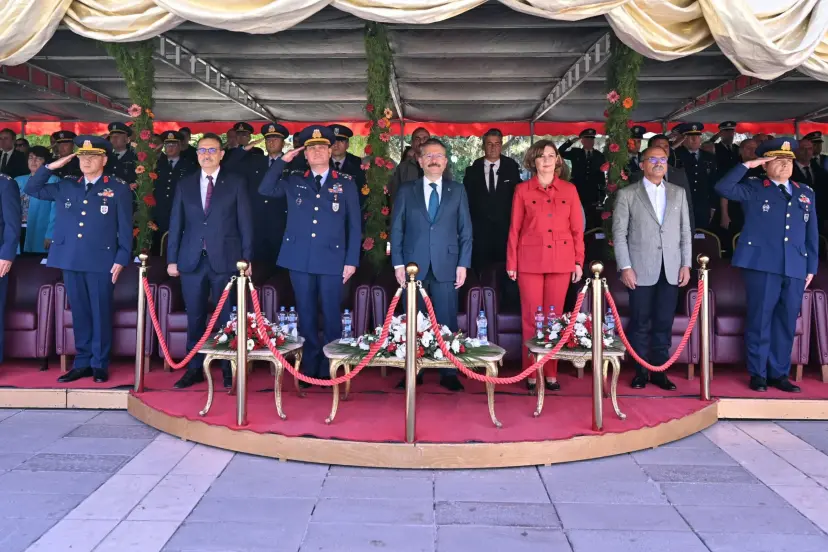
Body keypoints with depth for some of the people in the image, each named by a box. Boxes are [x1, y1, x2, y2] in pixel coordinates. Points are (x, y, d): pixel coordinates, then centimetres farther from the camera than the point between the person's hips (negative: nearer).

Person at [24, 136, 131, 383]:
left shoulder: (119, 189, 2)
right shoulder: (65, 186, 15)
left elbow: (125, 227, -1)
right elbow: (31, 189, 20)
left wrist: (121, 259, -9)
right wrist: (51, 167, 8)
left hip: (101, 261, -4)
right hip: (71, 260, 4)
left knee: (100, 314, 1)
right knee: (79, 314, 9)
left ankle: (100, 365, 10)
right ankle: (82, 363, 17)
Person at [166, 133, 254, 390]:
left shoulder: (235, 183, 4)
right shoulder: (184, 184, 12)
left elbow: (245, 222, 1)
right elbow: (176, 223, 11)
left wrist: (246, 258, -4)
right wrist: (172, 259, 5)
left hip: (225, 260, -2)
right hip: (192, 260, 3)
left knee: (226, 317, 3)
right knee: (195, 317, 7)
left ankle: (229, 369, 13)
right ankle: (195, 369, 17)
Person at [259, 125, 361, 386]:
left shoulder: (346, 183, 5)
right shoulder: (293, 180, 11)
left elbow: (354, 224, 3)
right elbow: (265, 190, 2)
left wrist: (352, 260, -4)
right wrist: (282, 161, -3)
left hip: (332, 259, -2)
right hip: (300, 258, 2)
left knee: (331, 315, 3)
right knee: (306, 315, 8)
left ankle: (330, 369, 15)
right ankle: (309, 368, 18)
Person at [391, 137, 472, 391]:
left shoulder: (457, 190, 9)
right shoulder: (406, 190, 8)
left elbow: (465, 230, 6)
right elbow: (397, 229, 6)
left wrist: (463, 264, -2)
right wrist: (398, 263, -2)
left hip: (446, 266, 0)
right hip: (413, 265, 0)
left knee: (446, 322, 1)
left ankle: (449, 373, 11)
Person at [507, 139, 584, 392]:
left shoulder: (569, 190, 7)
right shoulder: (522, 190, 3)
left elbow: (577, 229, 8)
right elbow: (514, 229, 3)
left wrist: (579, 261, 2)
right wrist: (511, 262, -1)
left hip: (561, 260, 2)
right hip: (530, 260, -1)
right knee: (531, 318, 1)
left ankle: (551, 373, 14)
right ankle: (531, 373, 10)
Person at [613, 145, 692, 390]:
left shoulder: (678, 193, 13)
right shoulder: (627, 194, 2)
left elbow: (685, 231, 12)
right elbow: (619, 233, -2)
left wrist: (686, 264, 4)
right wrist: (625, 267, -9)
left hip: (670, 270, 3)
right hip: (640, 269, -3)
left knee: (664, 323, 6)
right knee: (640, 323, 2)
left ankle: (659, 371, 16)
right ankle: (641, 372, 14)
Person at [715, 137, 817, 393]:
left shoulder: (806, 193, 17)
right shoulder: (754, 188, 5)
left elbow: (812, 234, 16)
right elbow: (723, 187, -12)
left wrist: (811, 267, 11)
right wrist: (747, 166, -8)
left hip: (795, 268, 4)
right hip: (762, 264, -4)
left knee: (786, 323, 8)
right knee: (760, 320, 0)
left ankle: (779, 374, 18)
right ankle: (758, 374, 10)